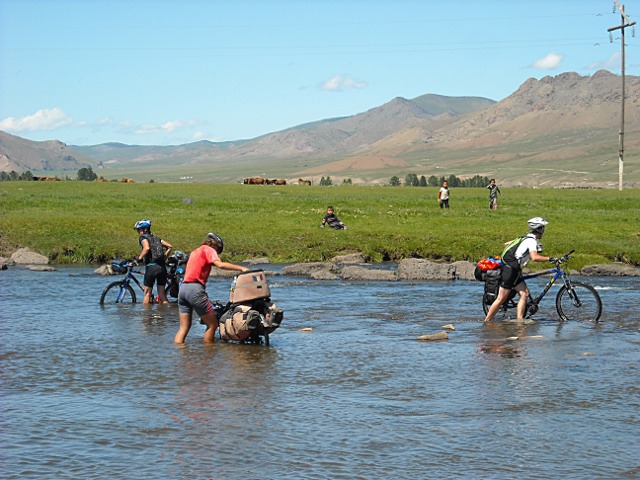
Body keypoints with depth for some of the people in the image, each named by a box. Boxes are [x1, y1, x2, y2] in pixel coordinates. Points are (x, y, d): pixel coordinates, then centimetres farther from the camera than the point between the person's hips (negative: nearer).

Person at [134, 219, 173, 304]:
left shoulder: (143, 237, 0)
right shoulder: (156, 238, 21)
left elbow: (146, 248, -19)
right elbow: (170, 246, 16)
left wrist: (139, 258, -10)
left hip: (151, 266, -6)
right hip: (162, 267, 6)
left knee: (147, 293, 3)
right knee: (162, 293, 12)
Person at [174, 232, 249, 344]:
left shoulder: (195, 251, 27)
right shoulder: (209, 250, 3)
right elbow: (220, 264, -15)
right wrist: (241, 268, -13)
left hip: (183, 287, 8)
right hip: (195, 288, -8)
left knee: (184, 327, 9)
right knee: (212, 324, 0)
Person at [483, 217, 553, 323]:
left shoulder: (525, 238, 18)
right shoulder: (532, 241, -11)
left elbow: (506, 244, 25)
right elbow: (534, 257, -29)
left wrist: (509, 257, 37)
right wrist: (549, 259, -24)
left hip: (514, 270, 10)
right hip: (510, 270, -10)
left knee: (525, 293, 1)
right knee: (501, 299, -6)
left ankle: (519, 319, -4)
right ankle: (486, 322, 0)